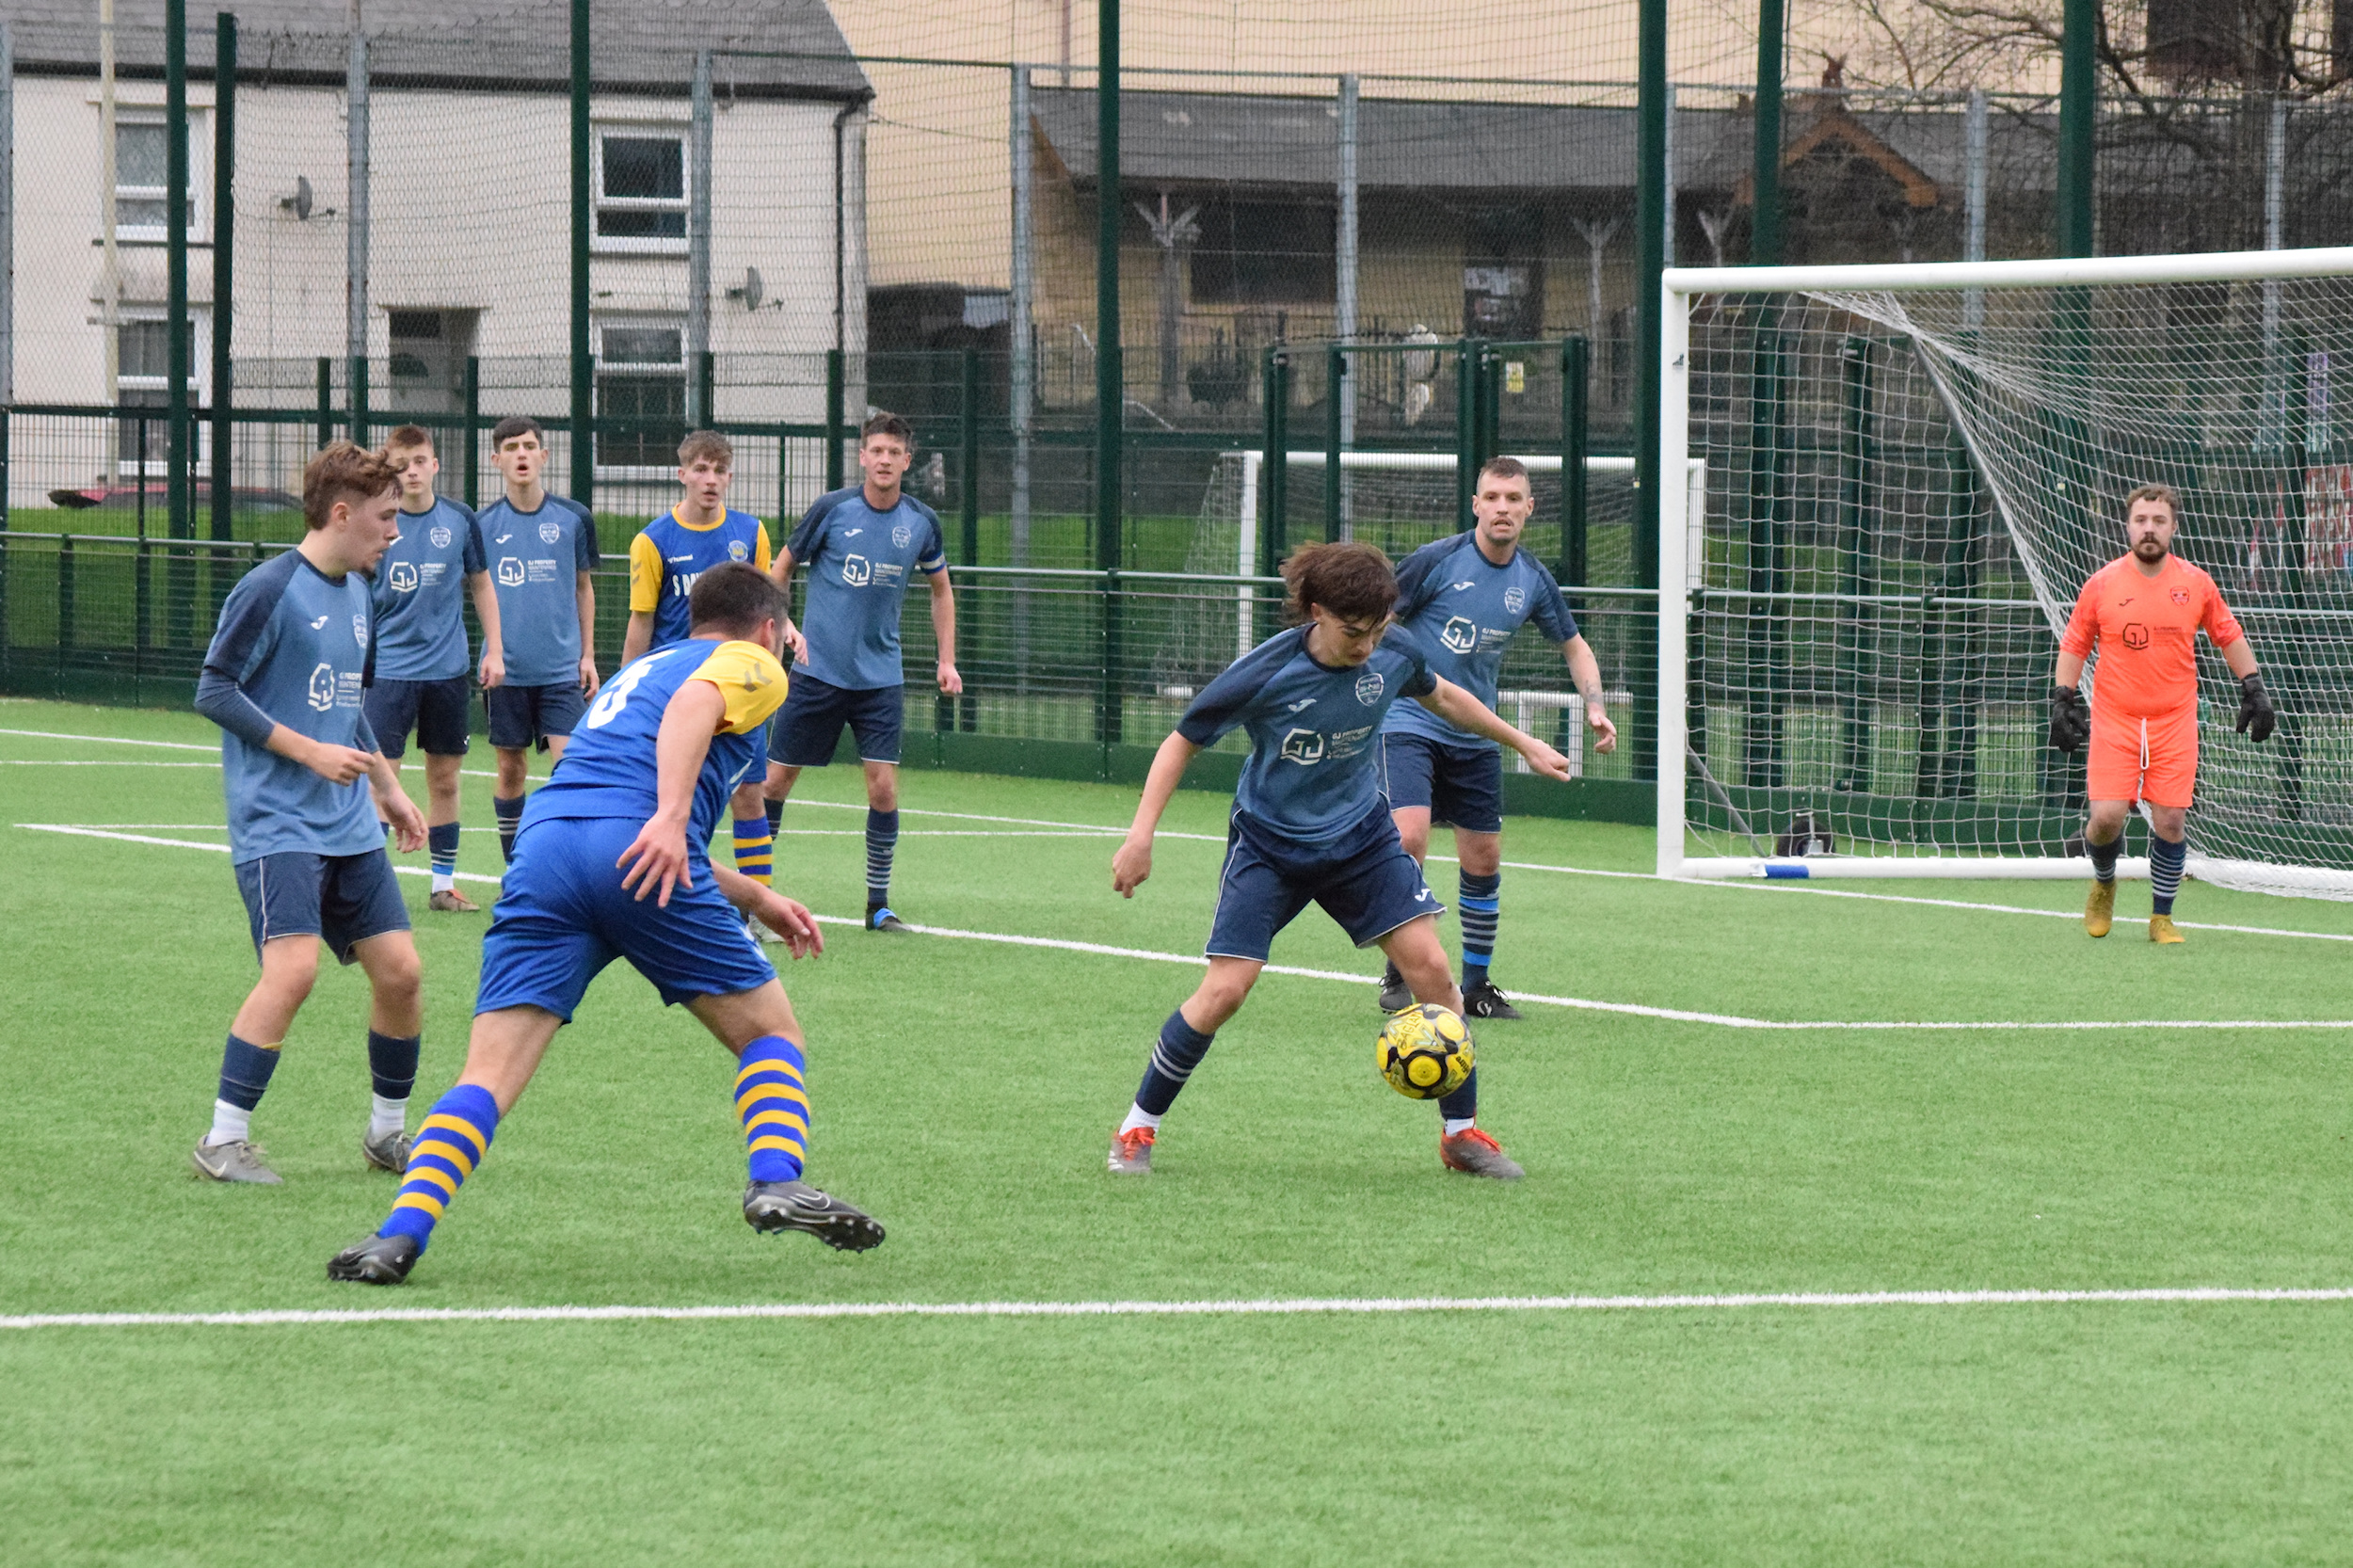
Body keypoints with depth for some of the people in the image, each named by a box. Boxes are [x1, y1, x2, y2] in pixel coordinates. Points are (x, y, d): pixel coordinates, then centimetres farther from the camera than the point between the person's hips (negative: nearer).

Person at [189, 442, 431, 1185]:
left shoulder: (358, 594, 14)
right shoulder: (270, 589, -11)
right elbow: (214, 691, -11)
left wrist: (386, 785, 25)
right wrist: (309, 751, -15)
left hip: (350, 826, 8)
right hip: (276, 822, -8)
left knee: (398, 968, 3)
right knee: (293, 966, -21)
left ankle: (389, 1131, 21)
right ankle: (224, 1138, -12)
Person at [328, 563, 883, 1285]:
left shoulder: (638, 672, 40)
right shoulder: (752, 664, 18)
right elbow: (693, 703, -8)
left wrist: (755, 897, 53)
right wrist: (671, 818, -21)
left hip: (543, 843, 5)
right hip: (632, 844, -5)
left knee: (489, 1074, -2)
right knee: (771, 1032, 12)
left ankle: (402, 1232, -19)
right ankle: (776, 1182, -10)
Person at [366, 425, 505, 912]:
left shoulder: (459, 521, 1)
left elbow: (481, 584, 13)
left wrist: (493, 650, 9)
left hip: (447, 670, 3)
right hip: (388, 668, -3)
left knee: (444, 780, 9)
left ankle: (444, 884, 18)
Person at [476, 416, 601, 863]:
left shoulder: (573, 519, 2)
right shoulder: (483, 524, 1)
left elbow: (583, 588, 12)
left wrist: (587, 655, 9)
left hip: (562, 670, 0)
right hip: (506, 670, 0)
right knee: (511, 771, 5)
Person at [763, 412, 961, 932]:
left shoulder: (921, 522, 1)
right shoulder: (832, 509, -7)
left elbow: (940, 589, 16)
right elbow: (782, 568, 5)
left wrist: (946, 660, 10)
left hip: (880, 678, 2)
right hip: (818, 671, -1)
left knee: (883, 787, -7)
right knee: (775, 780, 2)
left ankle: (878, 904, 5)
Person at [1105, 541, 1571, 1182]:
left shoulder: (1395, 655, -14)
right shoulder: (1264, 674, -25)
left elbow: (1442, 697, 11)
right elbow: (1182, 742, -12)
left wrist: (1522, 743, 20)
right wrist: (1141, 836, -18)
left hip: (1360, 836, 3)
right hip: (1269, 844, -3)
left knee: (1429, 965, -9)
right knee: (1224, 991, -13)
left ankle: (1461, 1132, 6)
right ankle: (1138, 1128, 6)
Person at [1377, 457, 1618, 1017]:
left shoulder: (1532, 581, 3)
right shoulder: (1437, 560, -12)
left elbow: (1573, 645, 17)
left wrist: (1595, 708, 3)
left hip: (1474, 735, 5)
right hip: (1409, 723, -5)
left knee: (1483, 861, 7)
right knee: (1409, 837, -21)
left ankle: (1476, 985, 22)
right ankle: (1398, 976, -6)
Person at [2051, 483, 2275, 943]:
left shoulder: (2196, 584, 2)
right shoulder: (2101, 585, -1)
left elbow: (2229, 636, 14)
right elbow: (2074, 645, 7)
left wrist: (2253, 688, 8)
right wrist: (2062, 700, -1)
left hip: (2174, 722, 1)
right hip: (2113, 720, -1)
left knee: (2171, 822, -4)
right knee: (2107, 817, -11)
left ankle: (2162, 917, 12)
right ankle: (2104, 883, 22)